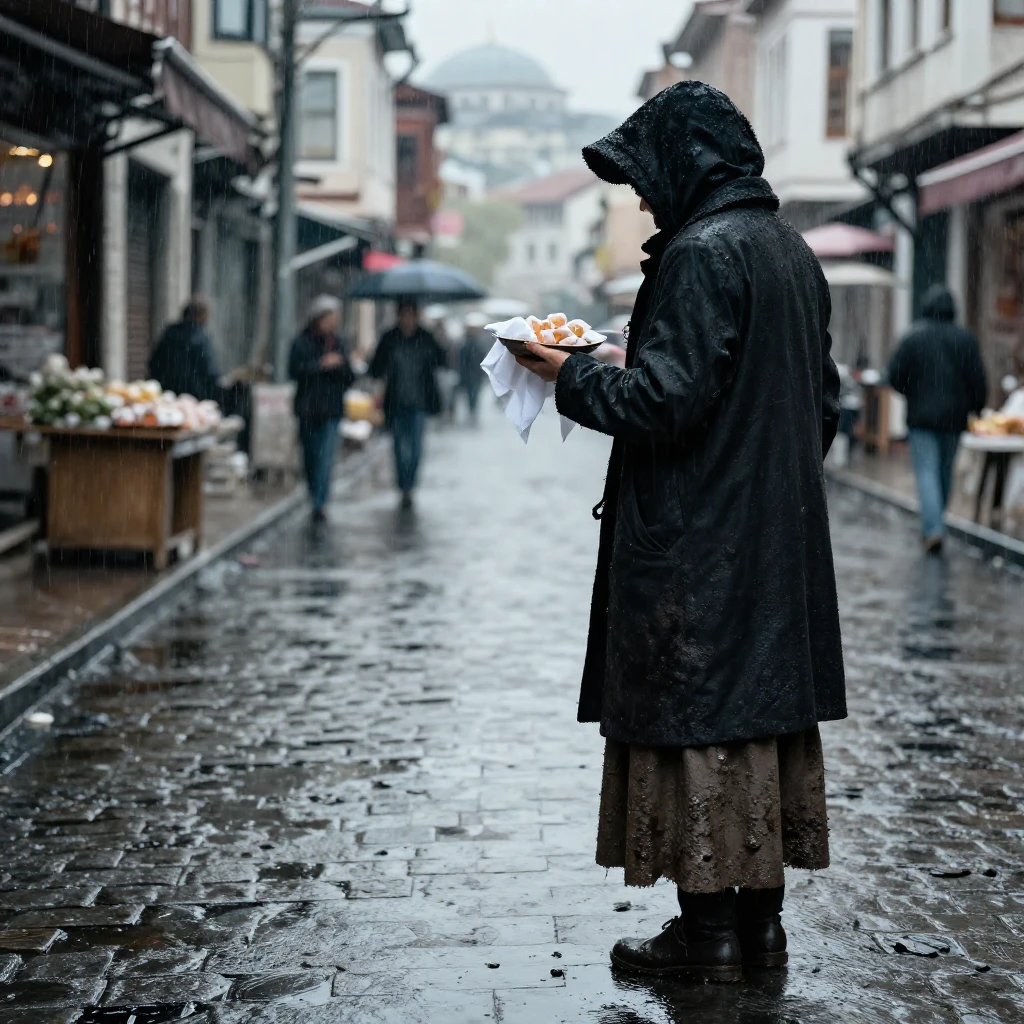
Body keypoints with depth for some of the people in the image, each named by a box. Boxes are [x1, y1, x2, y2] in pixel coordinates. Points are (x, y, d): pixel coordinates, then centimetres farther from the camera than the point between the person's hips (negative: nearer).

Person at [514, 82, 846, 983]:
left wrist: (574, 377, -7)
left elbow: (663, 399, -22)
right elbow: (825, 402, 18)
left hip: (696, 543, -9)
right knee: (770, 709, 11)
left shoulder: (701, 254, -16)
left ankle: (709, 927, 4)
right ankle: (761, 918, 19)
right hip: (783, 537, 9)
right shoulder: (792, 252, 13)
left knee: (695, 722, -2)